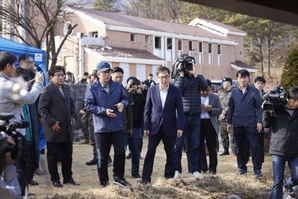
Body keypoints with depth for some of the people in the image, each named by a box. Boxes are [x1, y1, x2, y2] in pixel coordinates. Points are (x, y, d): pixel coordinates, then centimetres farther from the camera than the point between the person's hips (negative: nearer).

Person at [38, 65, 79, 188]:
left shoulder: (66, 88, 12)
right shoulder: (47, 90, -11)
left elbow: (71, 104, 22)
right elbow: (42, 109, -14)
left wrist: (73, 116, 6)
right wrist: (52, 122, -18)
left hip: (67, 128, 7)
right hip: (54, 129, -7)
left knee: (68, 155, 12)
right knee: (53, 156, 5)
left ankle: (68, 177, 22)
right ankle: (55, 179, 14)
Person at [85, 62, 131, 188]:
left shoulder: (117, 86, 5)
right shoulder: (92, 88, -6)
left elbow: (125, 98, 13)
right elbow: (88, 105, -10)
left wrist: (122, 103, -12)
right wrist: (104, 111, -20)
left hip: (117, 126, 3)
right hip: (101, 128, -3)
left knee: (120, 153, 6)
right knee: (102, 156, 6)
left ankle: (118, 177, 23)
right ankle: (104, 182, 17)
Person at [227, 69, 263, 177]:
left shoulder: (254, 91, -1)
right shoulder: (234, 92, 8)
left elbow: (259, 107, -1)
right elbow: (231, 108, 13)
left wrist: (259, 121, -8)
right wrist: (229, 122, 10)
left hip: (251, 124, -3)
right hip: (237, 124, 3)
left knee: (255, 146, -3)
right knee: (240, 147, 10)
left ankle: (257, 168, 3)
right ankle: (242, 167, 21)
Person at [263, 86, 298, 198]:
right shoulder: (277, 110, -5)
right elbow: (267, 125, -2)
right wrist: (266, 111, -15)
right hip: (278, 151, -1)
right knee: (277, 181, 2)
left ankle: (288, 184, 38)